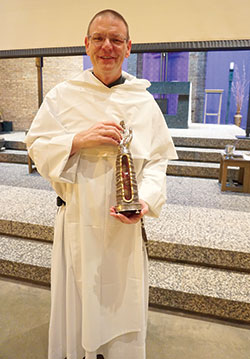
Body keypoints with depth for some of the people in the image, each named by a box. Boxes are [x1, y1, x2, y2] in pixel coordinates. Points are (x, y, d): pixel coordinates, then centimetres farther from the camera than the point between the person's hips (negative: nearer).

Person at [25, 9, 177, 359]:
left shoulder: (145, 102, 3)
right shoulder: (63, 95, 2)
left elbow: (157, 160, 2)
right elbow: (37, 146, 0)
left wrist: (145, 200, -16)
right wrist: (80, 139, -17)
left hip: (125, 225, 1)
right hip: (76, 221, 0)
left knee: (123, 305, 13)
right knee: (76, 302, 13)